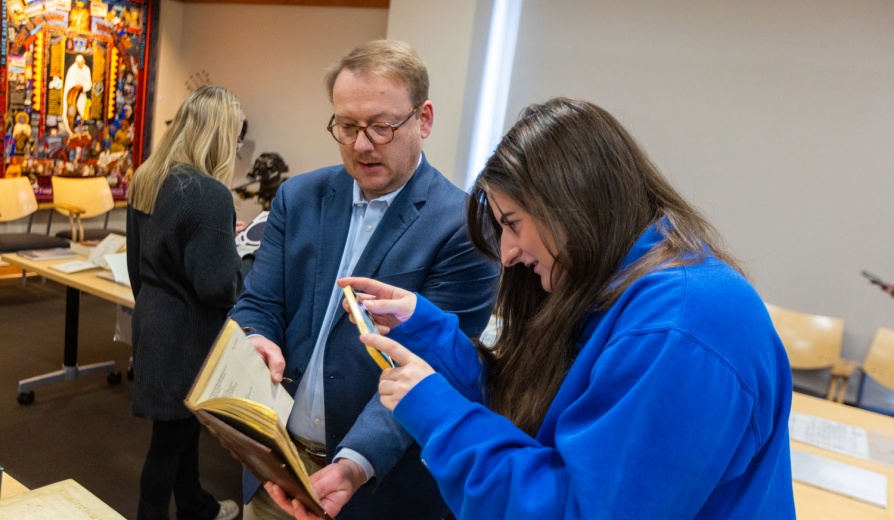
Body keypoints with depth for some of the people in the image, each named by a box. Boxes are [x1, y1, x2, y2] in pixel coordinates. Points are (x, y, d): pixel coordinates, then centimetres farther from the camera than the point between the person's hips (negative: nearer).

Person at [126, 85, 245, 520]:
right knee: (171, 435, 8)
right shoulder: (209, 193, -24)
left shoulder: (145, 181, 3)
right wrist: (243, 271, -3)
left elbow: (137, 261, 12)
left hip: (154, 319, 9)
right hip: (187, 331, -9)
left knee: (183, 423, 23)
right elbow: (218, 285, -24)